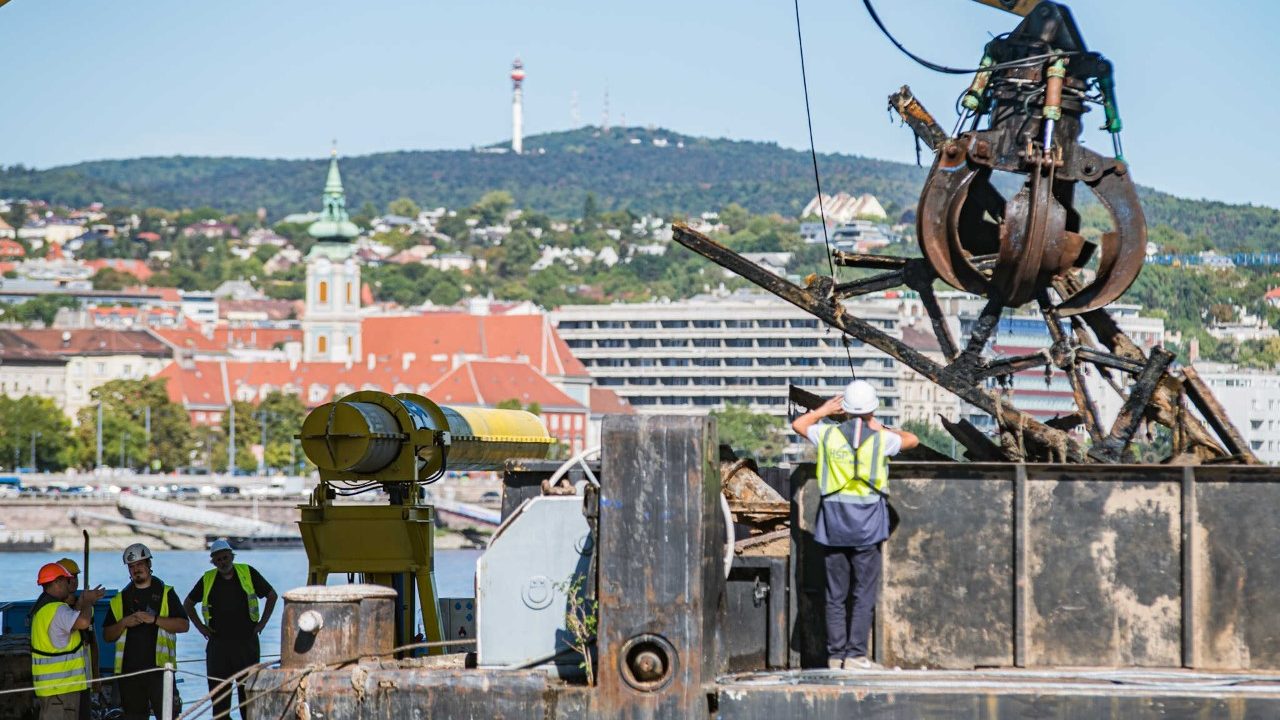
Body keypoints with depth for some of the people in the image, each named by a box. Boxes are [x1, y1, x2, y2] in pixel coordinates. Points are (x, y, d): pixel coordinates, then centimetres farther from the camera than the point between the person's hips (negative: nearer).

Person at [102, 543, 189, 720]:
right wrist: (124, 623, -6)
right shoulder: (120, 599, 15)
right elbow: (107, 635, 13)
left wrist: (154, 619, -13)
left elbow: (183, 625, -2)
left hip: (158, 667, -3)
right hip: (129, 669, 3)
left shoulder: (165, 594, 7)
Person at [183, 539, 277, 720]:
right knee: (219, 692, 0)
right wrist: (200, 626, 9)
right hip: (218, 643, 1)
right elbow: (188, 604, 20)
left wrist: (262, 623, 4)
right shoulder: (207, 580, 6)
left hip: (246, 642, -1)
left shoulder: (248, 574, 1)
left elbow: (272, 595, 11)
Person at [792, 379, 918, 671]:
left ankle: (835, 654, 6)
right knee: (864, 593, 0)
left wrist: (825, 410, 31)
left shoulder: (828, 434, 0)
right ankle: (856, 654, -6)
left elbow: (798, 425, 21)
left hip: (833, 521, 2)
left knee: (836, 593, 7)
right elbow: (912, 440, 17)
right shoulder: (881, 439, -4)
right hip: (867, 523, -2)